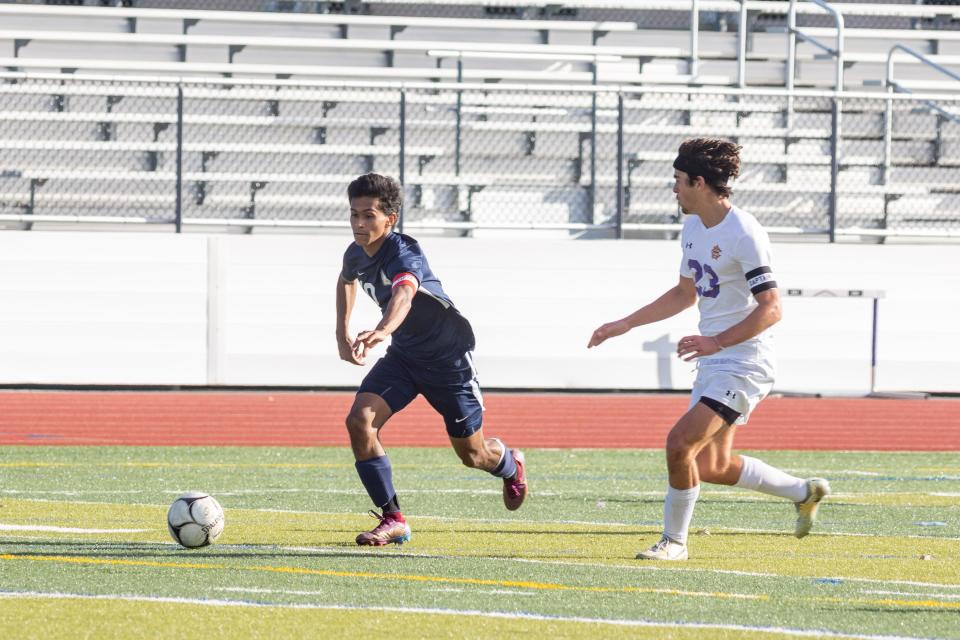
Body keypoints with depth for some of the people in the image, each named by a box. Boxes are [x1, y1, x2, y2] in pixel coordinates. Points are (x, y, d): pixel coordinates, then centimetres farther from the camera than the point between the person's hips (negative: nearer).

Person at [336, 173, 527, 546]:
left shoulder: (403, 254, -32)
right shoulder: (356, 254, -8)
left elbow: (404, 293, -56)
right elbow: (347, 280, 21)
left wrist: (383, 330, -76)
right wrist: (343, 331, 12)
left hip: (448, 357, -6)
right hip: (403, 355, 6)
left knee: (471, 454, 9)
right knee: (359, 420, -19)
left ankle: (511, 466, 48)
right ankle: (392, 520, -12)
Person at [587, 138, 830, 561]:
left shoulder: (743, 234, -19)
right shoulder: (693, 228, 9)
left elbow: (771, 308, -24)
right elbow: (685, 293, 24)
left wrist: (717, 342, -32)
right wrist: (623, 326, 20)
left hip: (743, 364, -10)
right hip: (714, 365, 10)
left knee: (680, 442, -18)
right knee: (712, 467, 12)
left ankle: (673, 540, -3)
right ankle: (803, 491, 30)